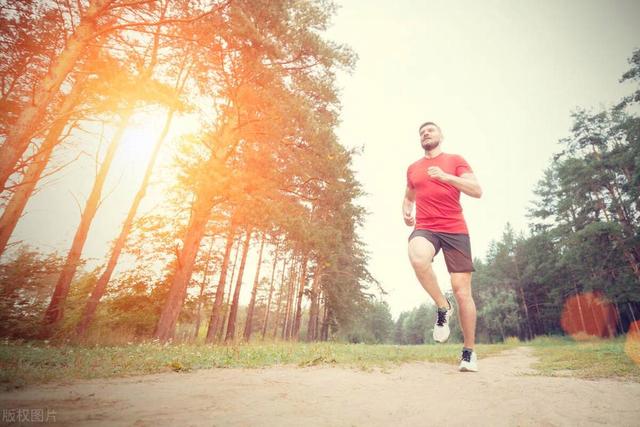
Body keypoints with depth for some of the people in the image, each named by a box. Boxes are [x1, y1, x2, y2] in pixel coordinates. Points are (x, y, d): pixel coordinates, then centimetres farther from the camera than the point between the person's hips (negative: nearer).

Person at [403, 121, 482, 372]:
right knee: (418, 258, -35)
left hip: (455, 230, -1)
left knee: (462, 290, -3)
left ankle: (469, 351, 17)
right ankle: (442, 307, -8)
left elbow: (477, 191, -3)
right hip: (425, 229, 1)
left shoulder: (455, 161, 9)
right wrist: (406, 212, 10)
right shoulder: (413, 168, 19)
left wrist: (446, 176, -16)